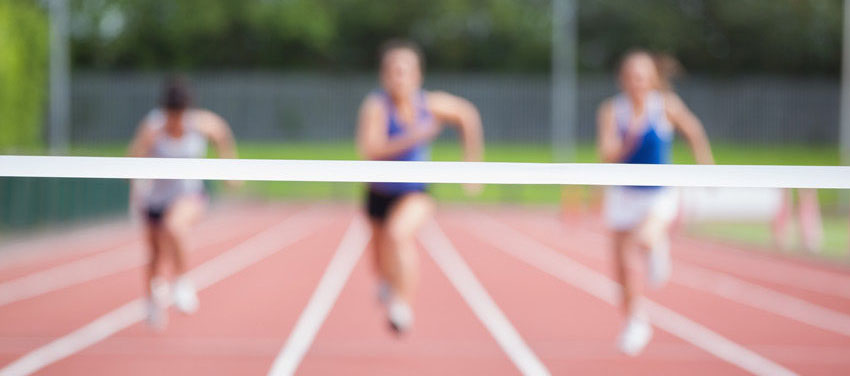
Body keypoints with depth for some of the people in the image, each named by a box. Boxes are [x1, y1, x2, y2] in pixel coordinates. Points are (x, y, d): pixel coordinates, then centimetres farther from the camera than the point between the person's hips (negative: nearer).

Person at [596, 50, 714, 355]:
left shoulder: (667, 106, -10)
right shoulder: (612, 111, -10)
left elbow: (693, 130, 5)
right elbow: (607, 155, -18)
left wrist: (705, 164, 3)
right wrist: (630, 138, -34)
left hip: (659, 195, -2)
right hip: (623, 195, 2)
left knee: (646, 239, -31)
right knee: (622, 266, 6)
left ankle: (658, 246, 7)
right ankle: (635, 322, 29)